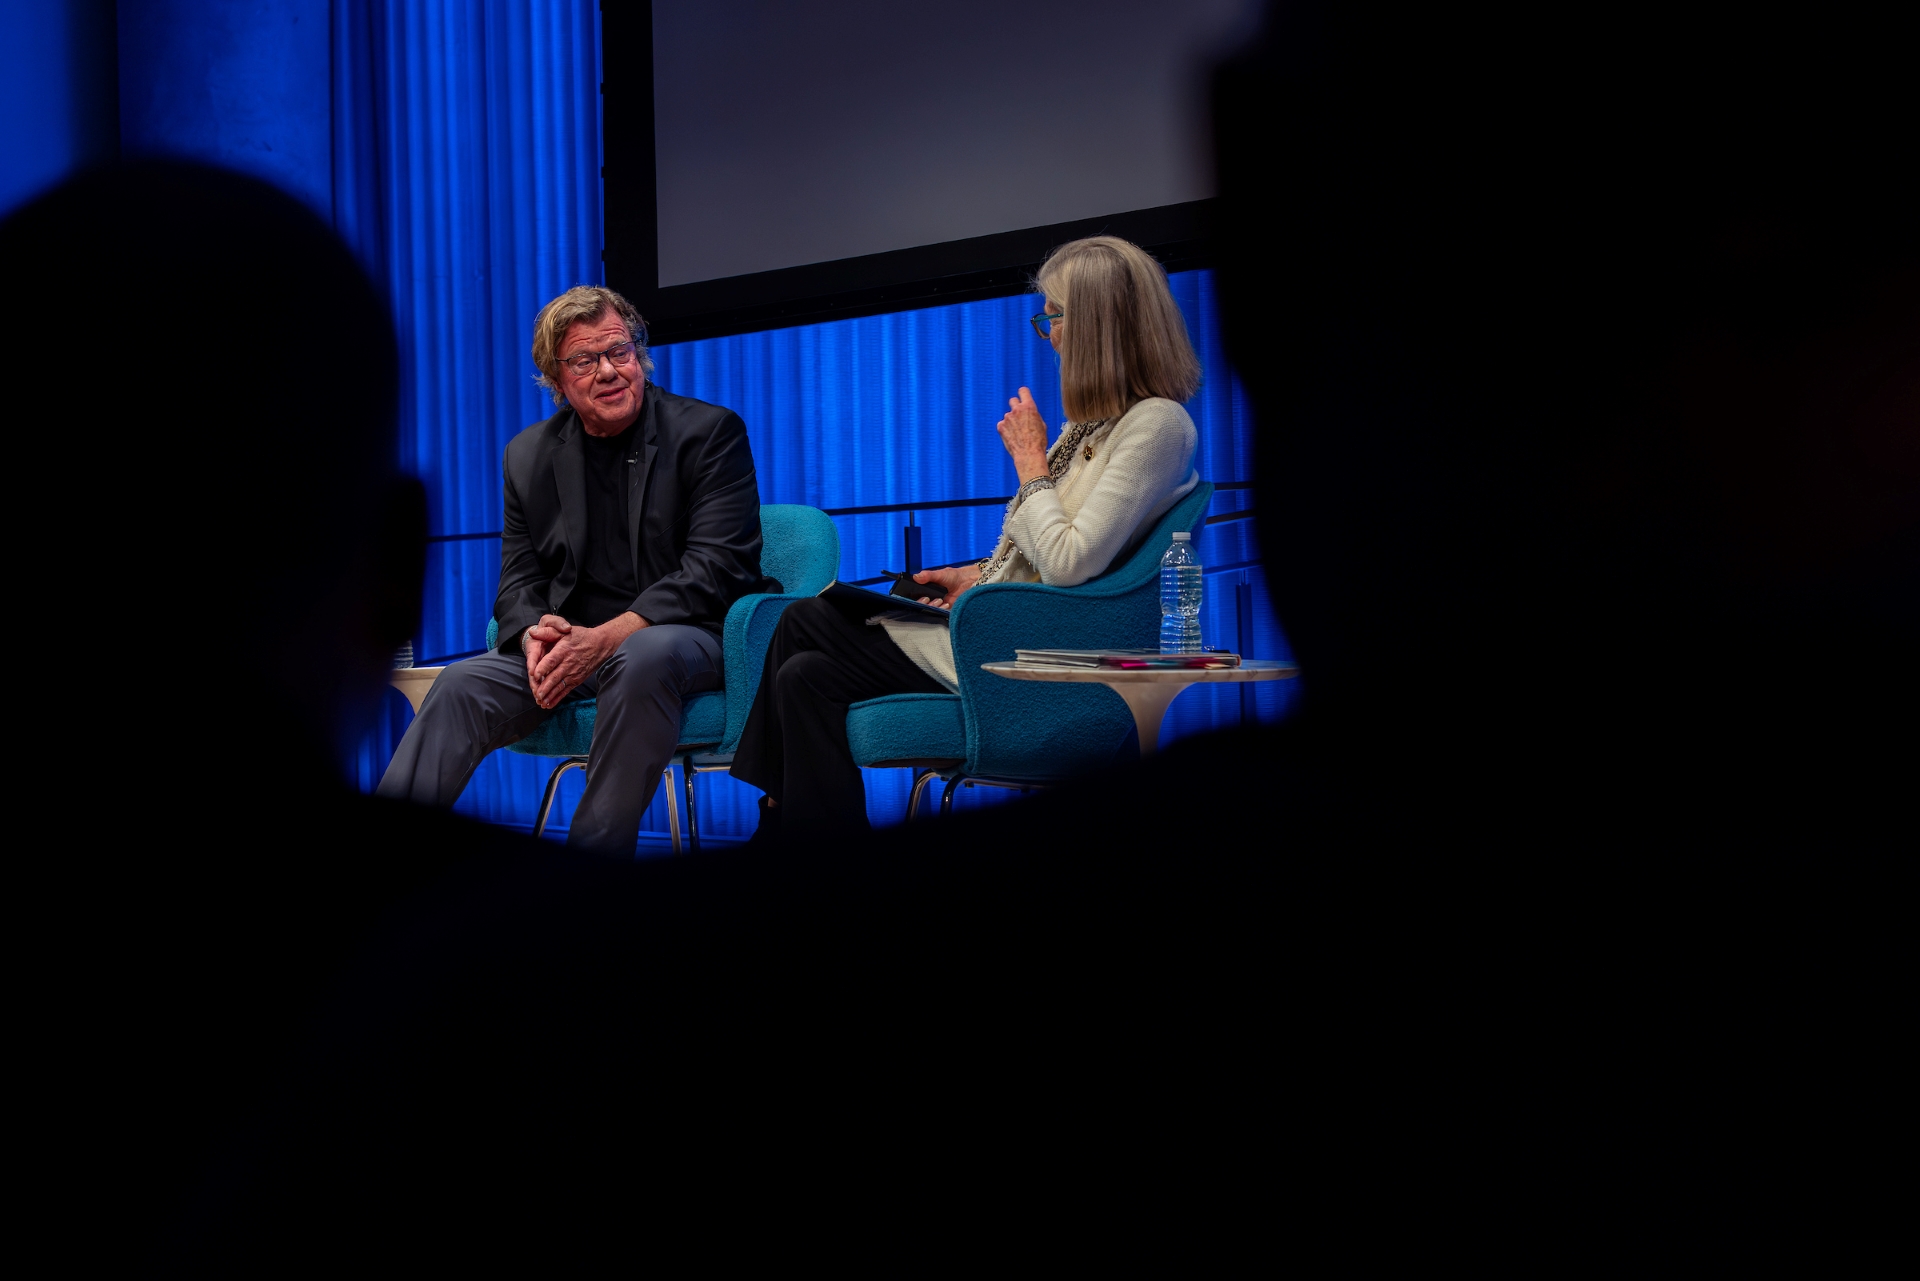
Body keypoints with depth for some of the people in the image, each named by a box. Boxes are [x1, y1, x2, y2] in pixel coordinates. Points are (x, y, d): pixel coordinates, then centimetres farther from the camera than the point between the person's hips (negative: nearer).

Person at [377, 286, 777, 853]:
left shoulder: (711, 432, -2)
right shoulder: (530, 454, 13)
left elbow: (715, 568, -12)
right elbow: (519, 578, 13)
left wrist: (607, 636, -24)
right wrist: (534, 634, -13)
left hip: (687, 634, -4)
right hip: (569, 639, 4)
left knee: (643, 658, -38)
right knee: (461, 686, -22)